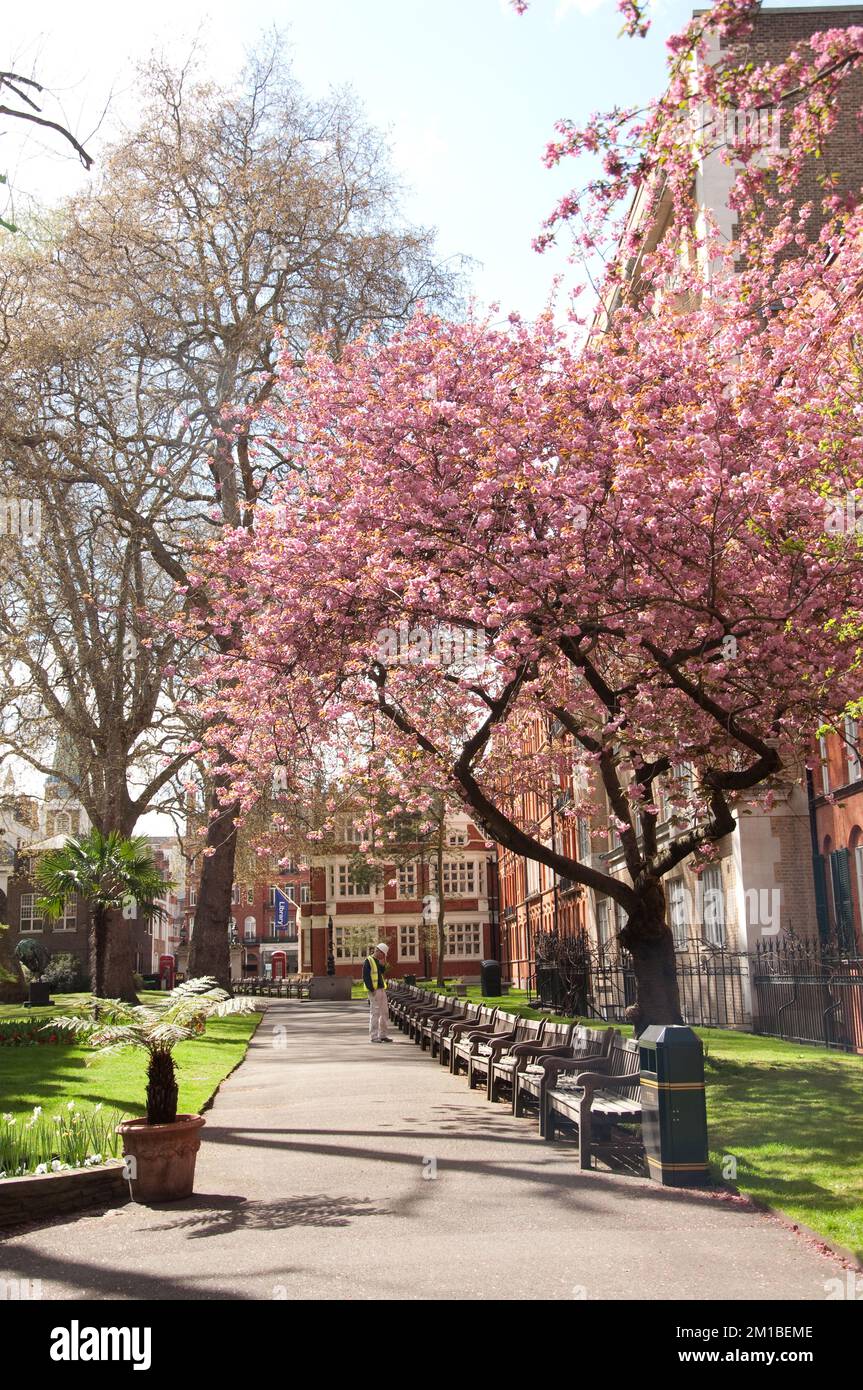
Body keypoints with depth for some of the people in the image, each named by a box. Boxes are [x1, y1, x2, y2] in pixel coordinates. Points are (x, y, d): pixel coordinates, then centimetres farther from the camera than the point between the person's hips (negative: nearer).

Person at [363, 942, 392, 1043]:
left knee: (385, 1013, 10)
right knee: (375, 1013, -7)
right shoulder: (368, 961, -8)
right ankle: (373, 1036, -2)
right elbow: (366, 977, -14)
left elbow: (383, 974, 13)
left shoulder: (380, 961, 17)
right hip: (374, 991, -9)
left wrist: (383, 965, 1)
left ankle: (383, 1035, 18)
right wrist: (371, 989, -18)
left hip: (382, 989, 9)